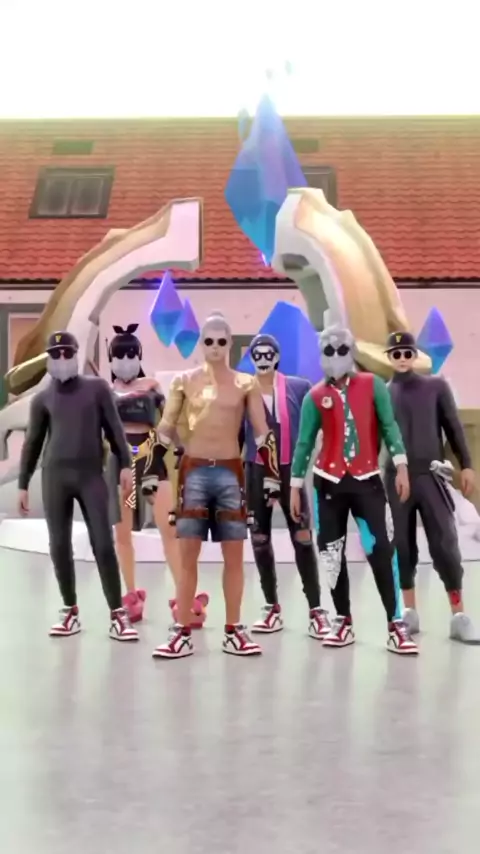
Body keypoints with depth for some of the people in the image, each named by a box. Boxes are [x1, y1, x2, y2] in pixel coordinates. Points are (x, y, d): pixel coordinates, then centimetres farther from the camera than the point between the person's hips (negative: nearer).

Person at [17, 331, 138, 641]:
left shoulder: (97, 387, 6)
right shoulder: (43, 398, 10)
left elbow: (114, 428, 5)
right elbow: (33, 443, 13)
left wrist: (125, 465, -3)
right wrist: (23, 484, 11)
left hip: (91, 475, -2)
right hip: (55, 476, 2)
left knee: (104, 545, -5)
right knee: (59, 547, 3)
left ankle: (118, 613, 1)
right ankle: (71, 611, 15)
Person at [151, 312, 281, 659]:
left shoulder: (246, 384, 3)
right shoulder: (185, 381, 4)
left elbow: (263, 433, 3)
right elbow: (165, 429, 7)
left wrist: (271, 474, -5)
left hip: (230, 472, 0)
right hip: (193, 471, 0)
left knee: (234, 554, 4)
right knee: (188, 554, 0)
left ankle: (234, 631, 13)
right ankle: (182, 632, 5)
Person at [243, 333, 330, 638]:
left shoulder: (299, 387, -1)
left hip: (291, 469, -1)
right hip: (256, 471, 2)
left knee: (303, 538, -4)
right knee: (260, 539, 7)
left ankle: (316, 609, 2)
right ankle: (272, 608, 19)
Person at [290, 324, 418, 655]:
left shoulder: (373, 385, 2)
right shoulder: (315, 397, 3)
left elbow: (389, 425, 1)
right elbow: (304, 442, 7)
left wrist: (401, 466, -9)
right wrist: (295, 486, 6)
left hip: (367, 479, -2)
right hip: (330, 482, 2)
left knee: (381, 549, -9)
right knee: (332, 551, 4)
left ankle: (395, 624, -5)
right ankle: (344, 620, 16)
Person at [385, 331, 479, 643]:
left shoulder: (436, 386, 7)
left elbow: (454, 427, 7)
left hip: (431, 476, -1)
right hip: (396, 479, 2)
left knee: (445, 544, -5)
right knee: (403, 546, 4)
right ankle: (410, 611, 13)